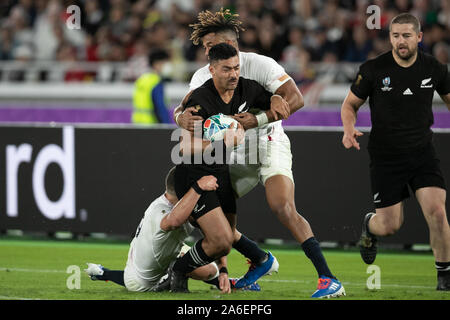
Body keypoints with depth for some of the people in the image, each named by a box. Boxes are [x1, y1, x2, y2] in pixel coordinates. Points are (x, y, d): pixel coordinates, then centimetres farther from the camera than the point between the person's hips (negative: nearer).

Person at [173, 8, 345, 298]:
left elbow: (296, 99, -20)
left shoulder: (260, 64, -14)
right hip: (236, 155, 7)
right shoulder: (204, 76, 3)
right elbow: (181, 109, -2)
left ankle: (328, 279, -28)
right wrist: (182, 117, -28)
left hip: (269, 144, -7)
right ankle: (259, 260, 18)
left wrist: (258, 120, -30)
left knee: (284, 209, -26)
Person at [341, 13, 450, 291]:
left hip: (423, 151, 1)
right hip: (386, 156, -1)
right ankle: (370, 225, 39)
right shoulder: (373, 70, -8)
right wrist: (349, 129, -16)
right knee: (390, 225, 0)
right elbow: (350, 104, 3)